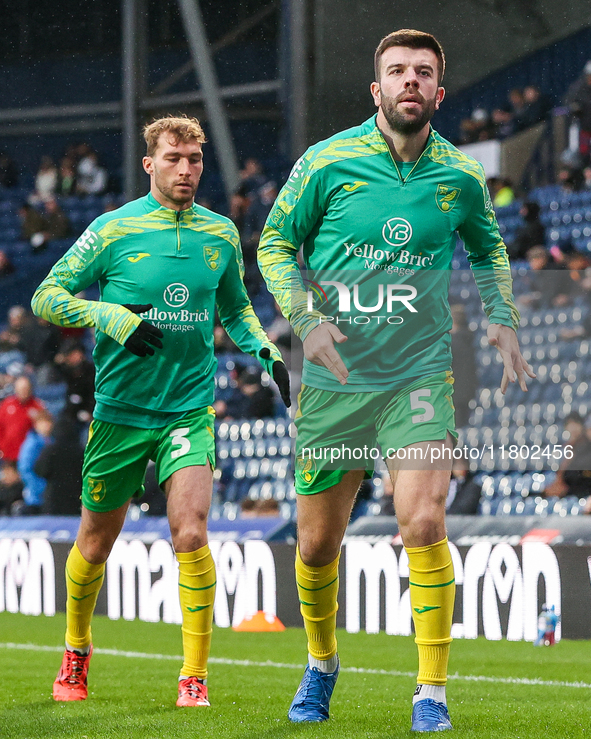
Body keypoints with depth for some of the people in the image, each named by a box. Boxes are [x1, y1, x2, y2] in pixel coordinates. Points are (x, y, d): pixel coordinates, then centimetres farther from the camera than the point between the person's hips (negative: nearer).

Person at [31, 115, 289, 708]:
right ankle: (75, 653, 35)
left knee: (190, 534, -17)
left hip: (189, 408, 1)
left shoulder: (220, 234, 5)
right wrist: (114, 316, -19)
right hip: (119, 409, -1)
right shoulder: (114, 229, -5)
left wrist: (267, 352, 3)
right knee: (96, 543, 10)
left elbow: (236, 308, 22)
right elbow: (46, 296, -4)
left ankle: (195, 675, -9)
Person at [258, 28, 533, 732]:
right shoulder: (327, 162, -5)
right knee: (316, 543, 8)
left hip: (418, 377, 0)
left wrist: (501, 318, 8)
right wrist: (305, 318, -9)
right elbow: (275, 242, 5)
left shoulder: (461, 176, 1)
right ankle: (321, 665, 37)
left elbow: (488, 248, 22)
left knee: (423, 523, -19)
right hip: (333, 380, 0)